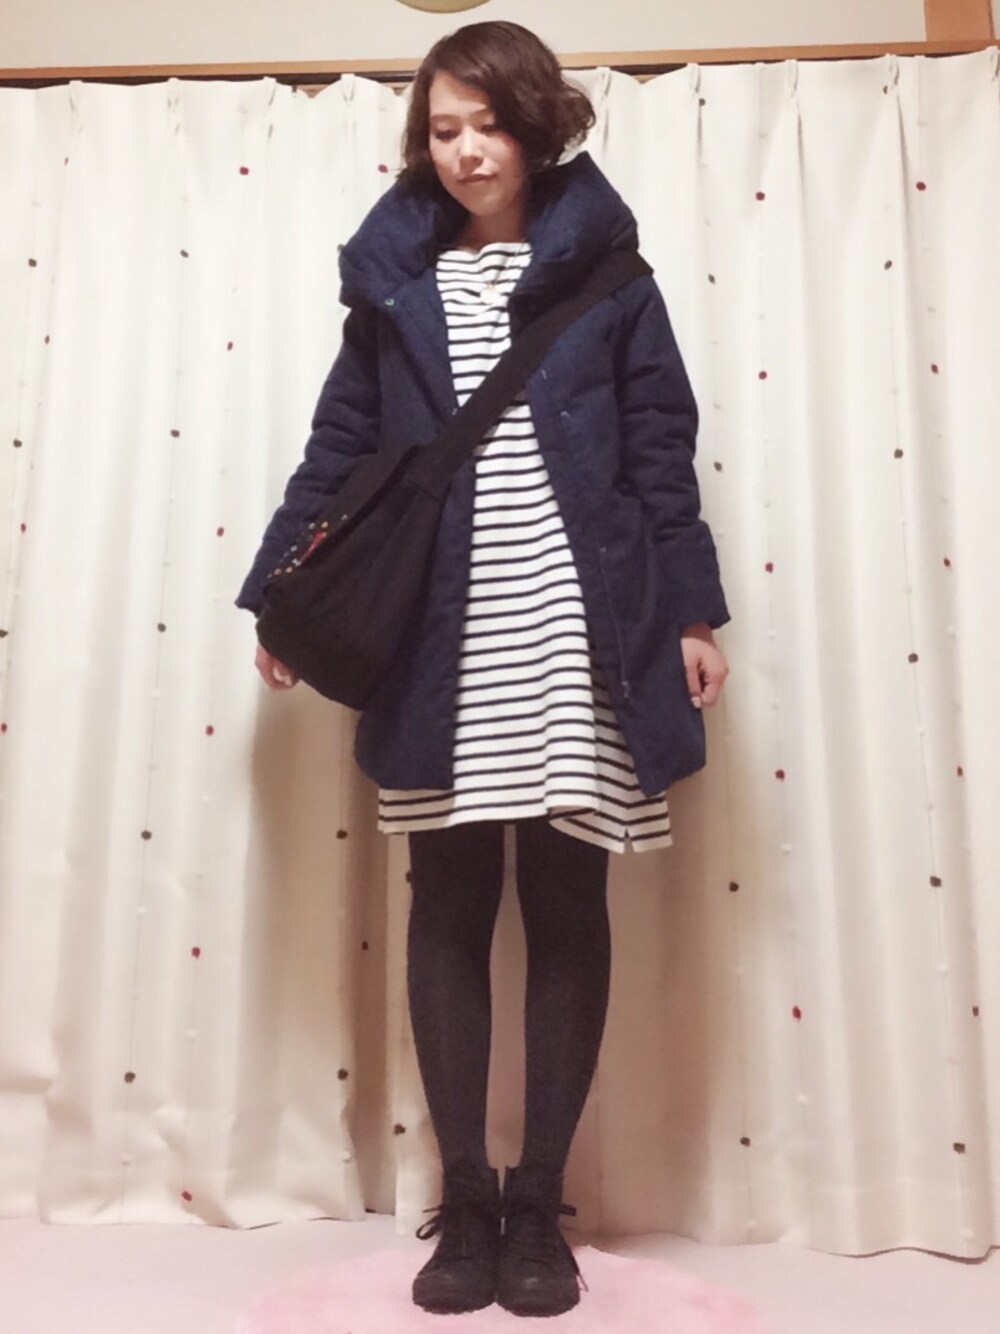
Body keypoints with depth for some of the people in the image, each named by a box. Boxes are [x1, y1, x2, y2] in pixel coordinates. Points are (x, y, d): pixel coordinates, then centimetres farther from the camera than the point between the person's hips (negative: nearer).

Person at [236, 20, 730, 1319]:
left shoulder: (603, 267, 9)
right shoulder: (393, 272, 13)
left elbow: (661, 452, 6)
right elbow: (339, 447, 12)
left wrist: (693, 611, 0)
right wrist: (279, 594, 7)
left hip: (582, 632, -1)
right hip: (439, 636, 1)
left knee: (567, 908, 3)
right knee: (449, 905, 4)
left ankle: (539, 1204, 21)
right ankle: (464, 1204, 21)